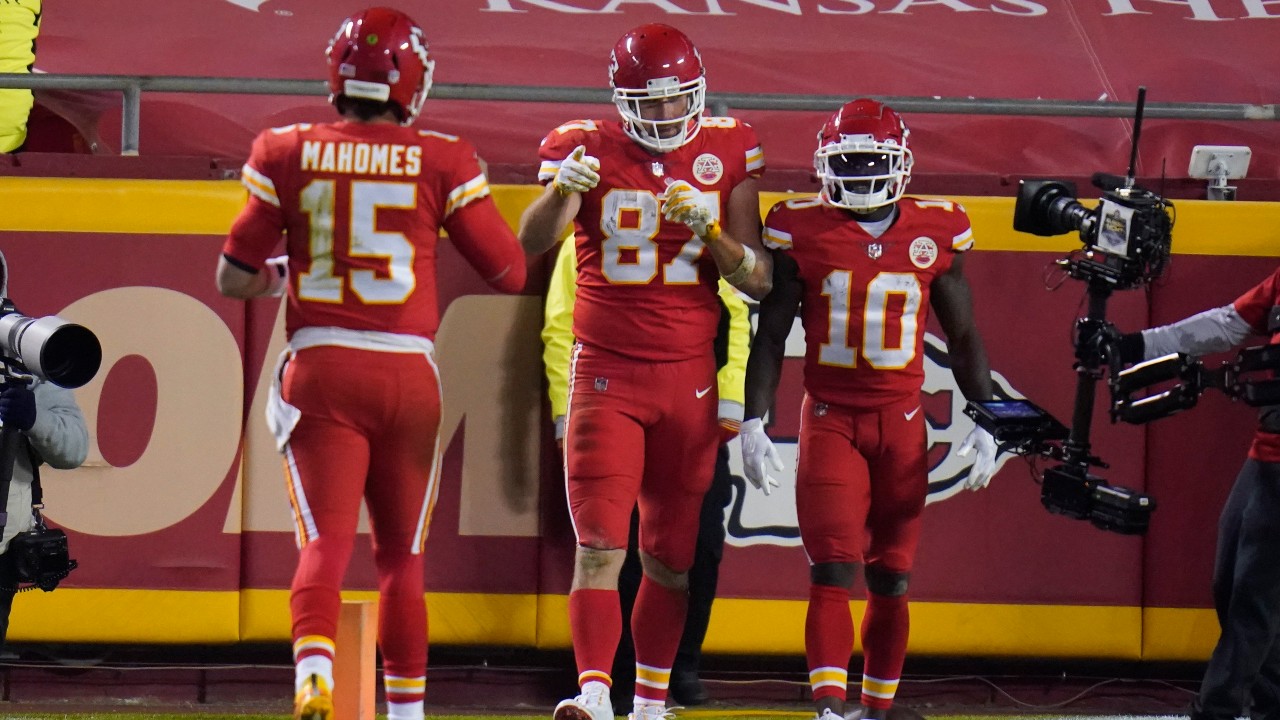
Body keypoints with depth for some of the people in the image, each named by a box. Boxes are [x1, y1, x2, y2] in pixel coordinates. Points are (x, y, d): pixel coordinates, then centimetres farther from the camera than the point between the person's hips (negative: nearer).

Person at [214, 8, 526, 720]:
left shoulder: (286, 156, 1)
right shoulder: (441, 163, -1)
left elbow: (235, 279, 6)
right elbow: (511, 272, 5)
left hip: (319, 369, 0)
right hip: (408, 370, 0)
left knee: (324, 544, -6)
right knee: (402, 553, 14)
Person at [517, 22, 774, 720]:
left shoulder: (726, 154, 3)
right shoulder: (590, 150, -4)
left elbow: (759, 281, 2)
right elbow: (532, 241, -19)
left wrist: (708, 230, -17)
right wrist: (561, 190, -39)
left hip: (689, 375, 2)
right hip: (605, 372, -2)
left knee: (671, 554, 7)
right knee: (599, 544, -13)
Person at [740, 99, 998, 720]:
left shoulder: (936, 232, 4)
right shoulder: (802, 232, -1)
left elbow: (963, 338, 11)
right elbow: (770, 334, 3)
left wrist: (986, 425, 6)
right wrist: (753, 423, -4)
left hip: (902, 419, 2)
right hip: (829, 416, -2)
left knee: (891, 579, 5)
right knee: (832, 570, -13)